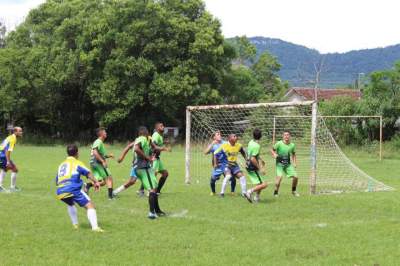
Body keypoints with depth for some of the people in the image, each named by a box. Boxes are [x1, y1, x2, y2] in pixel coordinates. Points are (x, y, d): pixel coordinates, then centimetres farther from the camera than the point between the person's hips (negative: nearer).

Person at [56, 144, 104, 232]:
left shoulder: (61, 165, 27)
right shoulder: (77, 163, 9)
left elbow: (57, 181, 33)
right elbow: (88, 173, -9)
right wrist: (95, 182, -11)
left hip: (60, 193, 6)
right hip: (73, 189, -6)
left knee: (70, 204, 37)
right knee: (90, 206, -5)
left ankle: (75, 224, 29)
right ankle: (95, 227, -23)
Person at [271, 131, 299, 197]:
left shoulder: (292, 145, 1)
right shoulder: (279, 143, -11)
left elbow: (293, 154, 17)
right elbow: (272, 150, -3)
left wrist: (295, 163, 8)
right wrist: (274, 154, -24)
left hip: (288, 164, 4)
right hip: (280, 163, -4)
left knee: (295, 177, -1)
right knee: (279, 176, -25)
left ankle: (293, 191, 26)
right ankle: (276, 192, -9)